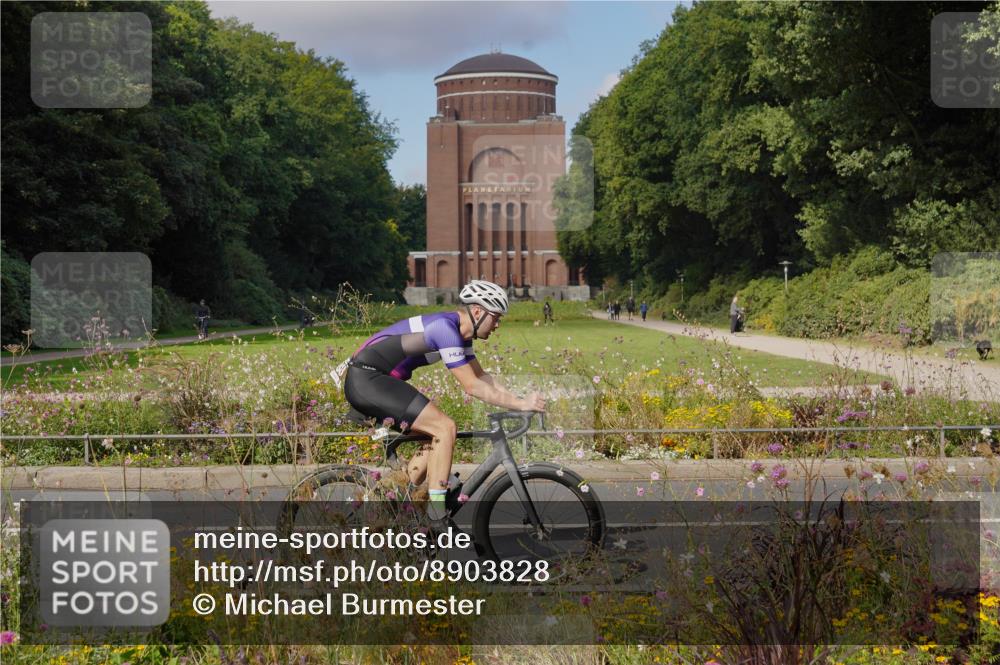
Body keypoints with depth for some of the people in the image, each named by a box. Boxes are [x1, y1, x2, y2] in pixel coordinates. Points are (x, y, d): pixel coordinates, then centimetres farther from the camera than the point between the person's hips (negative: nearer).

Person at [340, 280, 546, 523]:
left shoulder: (459, 332, 13)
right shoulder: (445, 327, -19)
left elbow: (482, 377, 18)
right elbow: (472, 386, -19)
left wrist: (520, 400, 7)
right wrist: (520, 404, -15)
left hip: (365, 383, 10)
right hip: (367, 379, -10)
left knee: (437, 436, 11)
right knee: (445, 427, -15)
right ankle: (437, 517, -14)